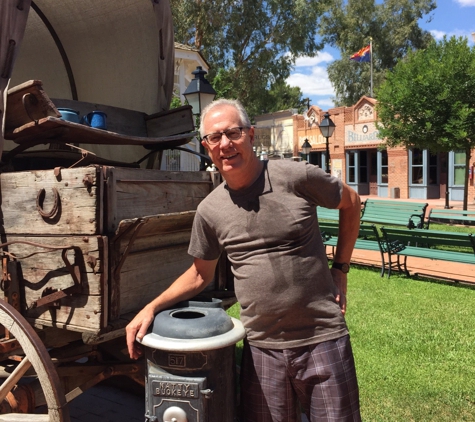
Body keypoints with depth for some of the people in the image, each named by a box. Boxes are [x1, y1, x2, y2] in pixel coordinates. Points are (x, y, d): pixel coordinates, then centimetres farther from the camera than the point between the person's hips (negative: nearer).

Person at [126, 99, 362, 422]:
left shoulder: (296, 177, -10)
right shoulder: (209, 211, -1)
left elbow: (351, 202, 7)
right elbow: (200, 274, 12)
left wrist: (340, 269, 4)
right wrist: (152, 308, 2)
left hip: (323, 339, -2)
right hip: (263, 348, 2)